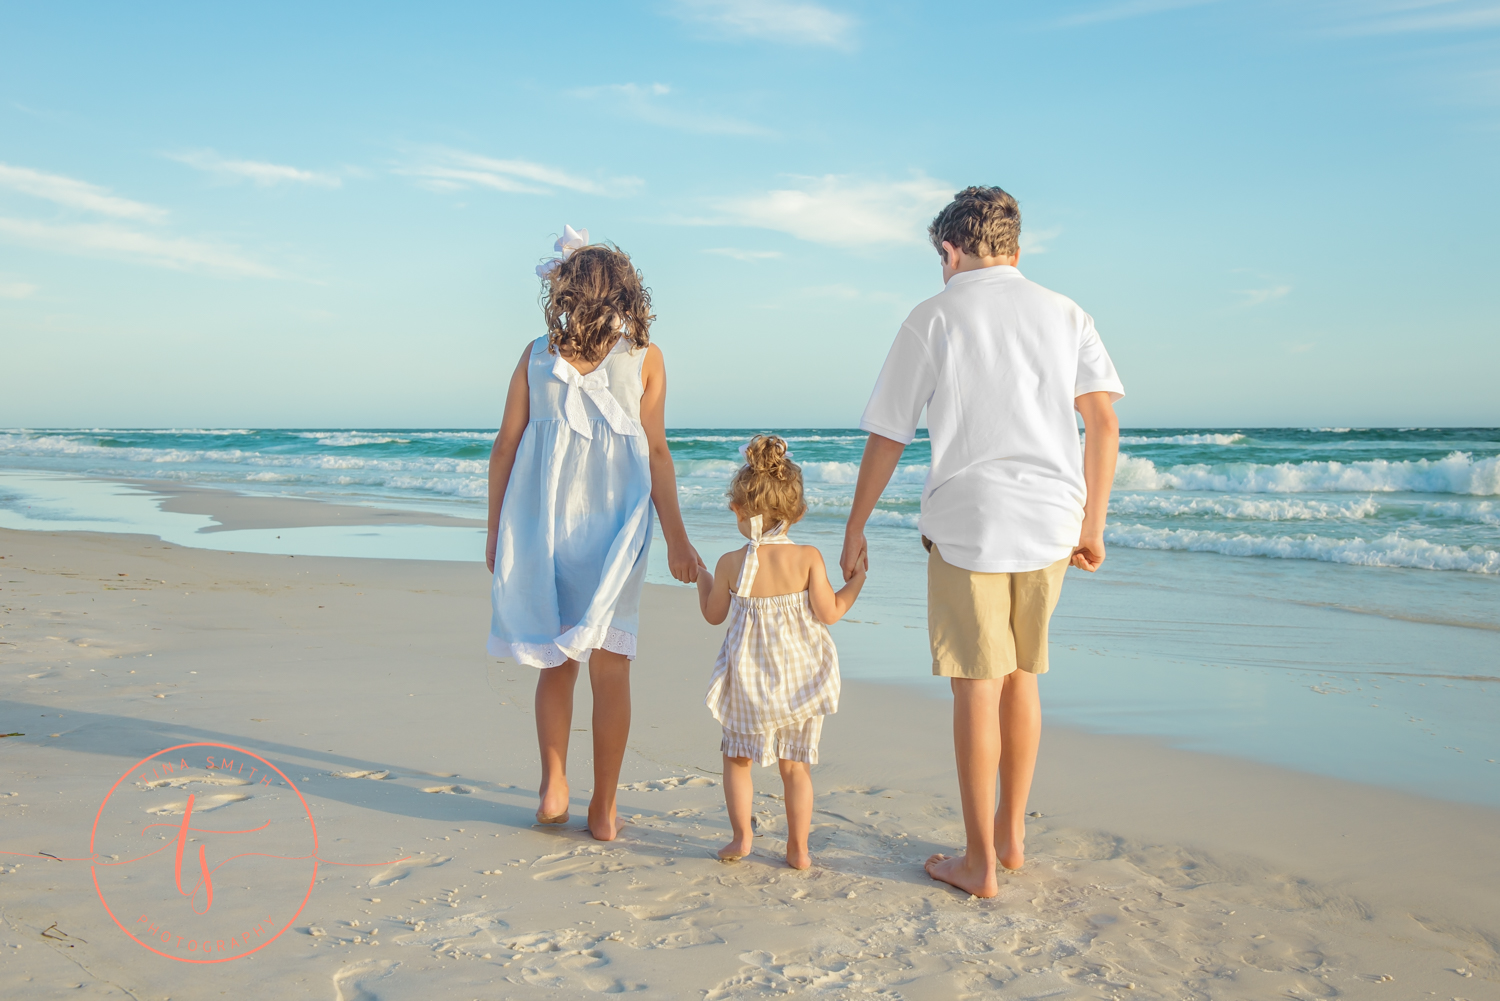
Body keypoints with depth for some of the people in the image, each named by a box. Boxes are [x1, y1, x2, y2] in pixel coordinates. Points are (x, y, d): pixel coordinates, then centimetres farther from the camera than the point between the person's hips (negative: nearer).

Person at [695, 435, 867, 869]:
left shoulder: (730, 564, -9)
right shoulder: (808, 558, -11)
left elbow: (714, 615, 4)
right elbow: (828, 614, -9)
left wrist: (701, 577, 21)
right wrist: (856, 580, 6)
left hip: (749, 678, 0)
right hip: (799, 678, 1)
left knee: (737, 756, 18)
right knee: (795, 765, 11)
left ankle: (741, 836, 16)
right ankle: (798, 848, 15)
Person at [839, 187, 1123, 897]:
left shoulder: (932, 318, -1)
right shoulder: (1065, 313, 9)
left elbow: (886, 440, 0)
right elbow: (1103, 422, 3)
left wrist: (854, 532, 8)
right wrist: (1091, 525, 10)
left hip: (967, 522, -4)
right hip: (1050, 521, 4)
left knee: (977, 686, 2)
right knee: (1021, 677, 17)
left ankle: (980, 861, 9)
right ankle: (1012, 833, 28)